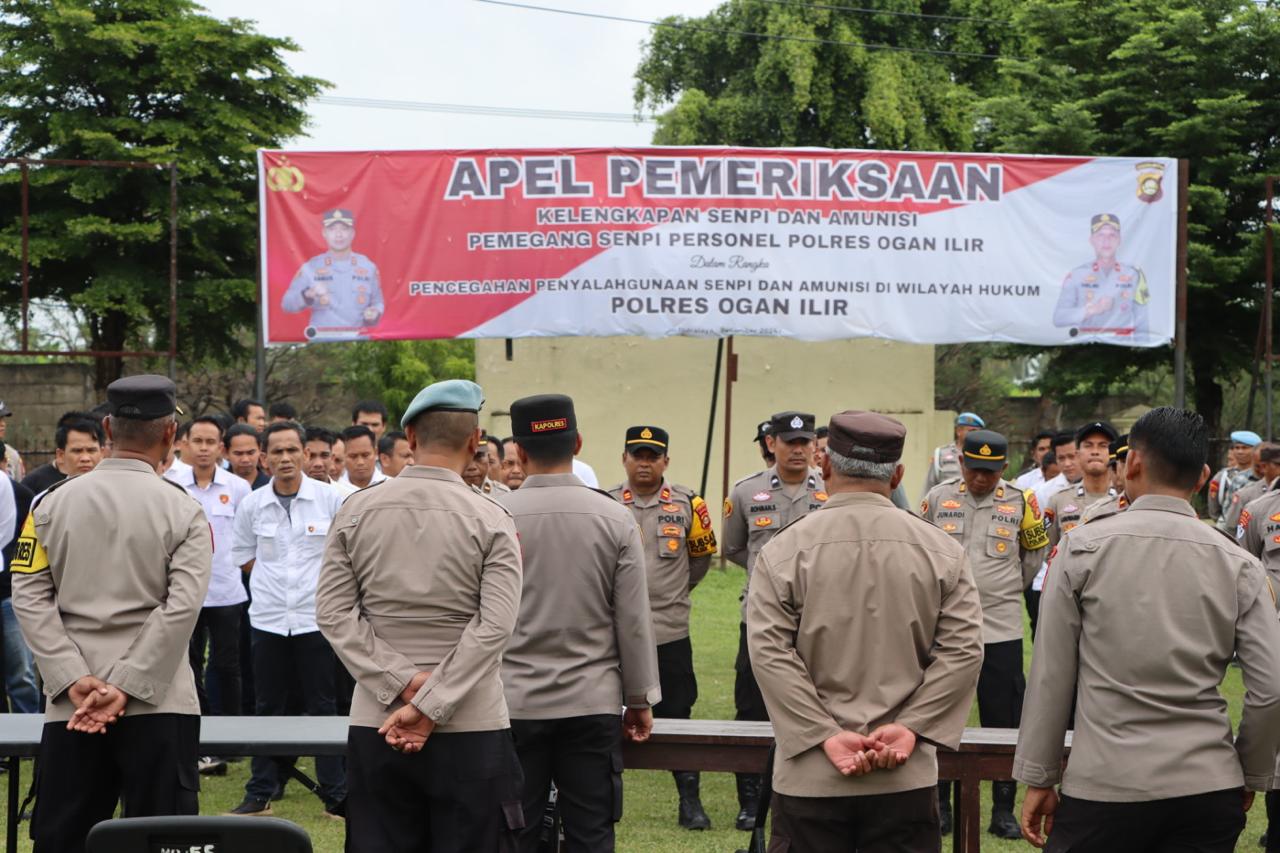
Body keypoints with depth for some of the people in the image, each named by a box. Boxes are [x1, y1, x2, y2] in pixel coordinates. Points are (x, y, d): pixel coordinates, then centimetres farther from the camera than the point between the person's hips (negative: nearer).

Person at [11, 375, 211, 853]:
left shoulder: (52, 503, 3)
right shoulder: (183, 511, -3)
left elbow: (30, 597, -2)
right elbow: (182, 606, -11)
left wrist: (75, 680, -6)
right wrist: (125, 687, -12)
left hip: (69, 705, 2)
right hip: (159, 705, -2)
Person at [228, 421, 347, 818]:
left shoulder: (331, 500, -5)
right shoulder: (252, 505, 3)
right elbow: (243, 556, 15)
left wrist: (318, 580, -1)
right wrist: (275, 581, 7)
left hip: (316, 617, -2)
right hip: (267, 618, 2)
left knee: (322, 707, 2)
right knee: (267, 708, 9)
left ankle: (335, 795, 8)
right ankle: (260, 794, 16)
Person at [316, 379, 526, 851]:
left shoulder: (357, 510, 1)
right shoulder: (490, 520, -6)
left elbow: (332, 612, -2)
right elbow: (494, 627, -14)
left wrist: (403, 682, -7)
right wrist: (429, 707, -13)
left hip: (374, 723, 3)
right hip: (470, 726, -2)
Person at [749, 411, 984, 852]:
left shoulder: (783, 551, -3)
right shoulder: (942, 550, 2)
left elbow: (770, 654, -10)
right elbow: (963, 650, -4)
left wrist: (827, 736, -11)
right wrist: (909, 728, -8)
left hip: (810, 777, -1)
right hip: (907, 777, 1)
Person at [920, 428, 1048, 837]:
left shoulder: (1019, 503, -1)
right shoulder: (938, 498, -1)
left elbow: (1035, 552, 14)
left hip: (1001, 630, 0)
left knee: (1004, 722, 3)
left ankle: (1003, 811, 12)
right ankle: (940, 806, 18)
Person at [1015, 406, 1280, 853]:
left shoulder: (1082, 547, -3)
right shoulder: (1238, 564, 2)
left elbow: (1051, 677, -1)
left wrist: (1039, 780, 7)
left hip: (1104, 787, -2)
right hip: (1209, 789, 2)